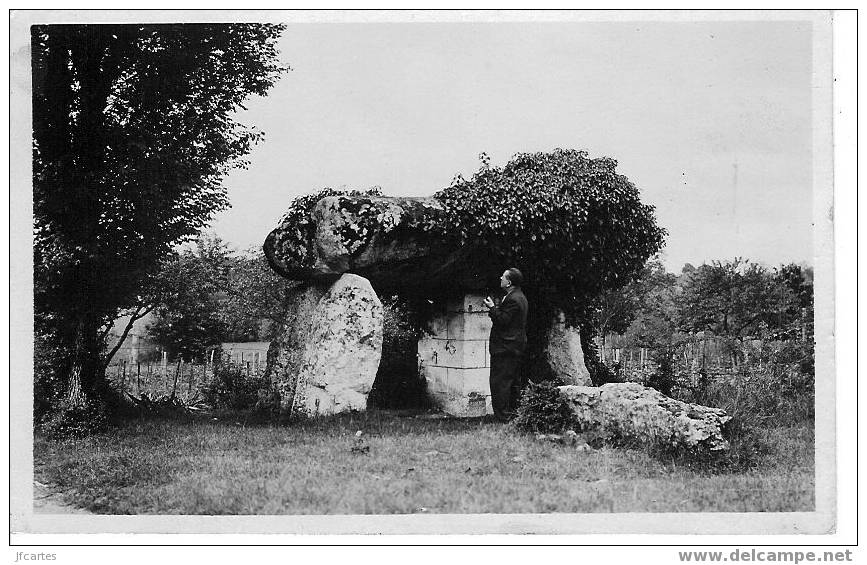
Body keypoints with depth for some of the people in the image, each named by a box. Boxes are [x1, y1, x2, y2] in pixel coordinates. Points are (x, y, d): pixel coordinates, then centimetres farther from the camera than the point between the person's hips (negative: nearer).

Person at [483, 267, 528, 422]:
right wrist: (495, 308, 11)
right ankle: (514, 413, 22)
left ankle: (503, 416, -8)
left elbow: (502, 321, -22)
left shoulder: (512, 300, -19)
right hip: (516, 347, 11)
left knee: (500, 382, -8)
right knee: (514, 382, 15)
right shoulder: (519, 297, 15)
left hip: (506, 348, -11)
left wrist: (492, 308, -13)